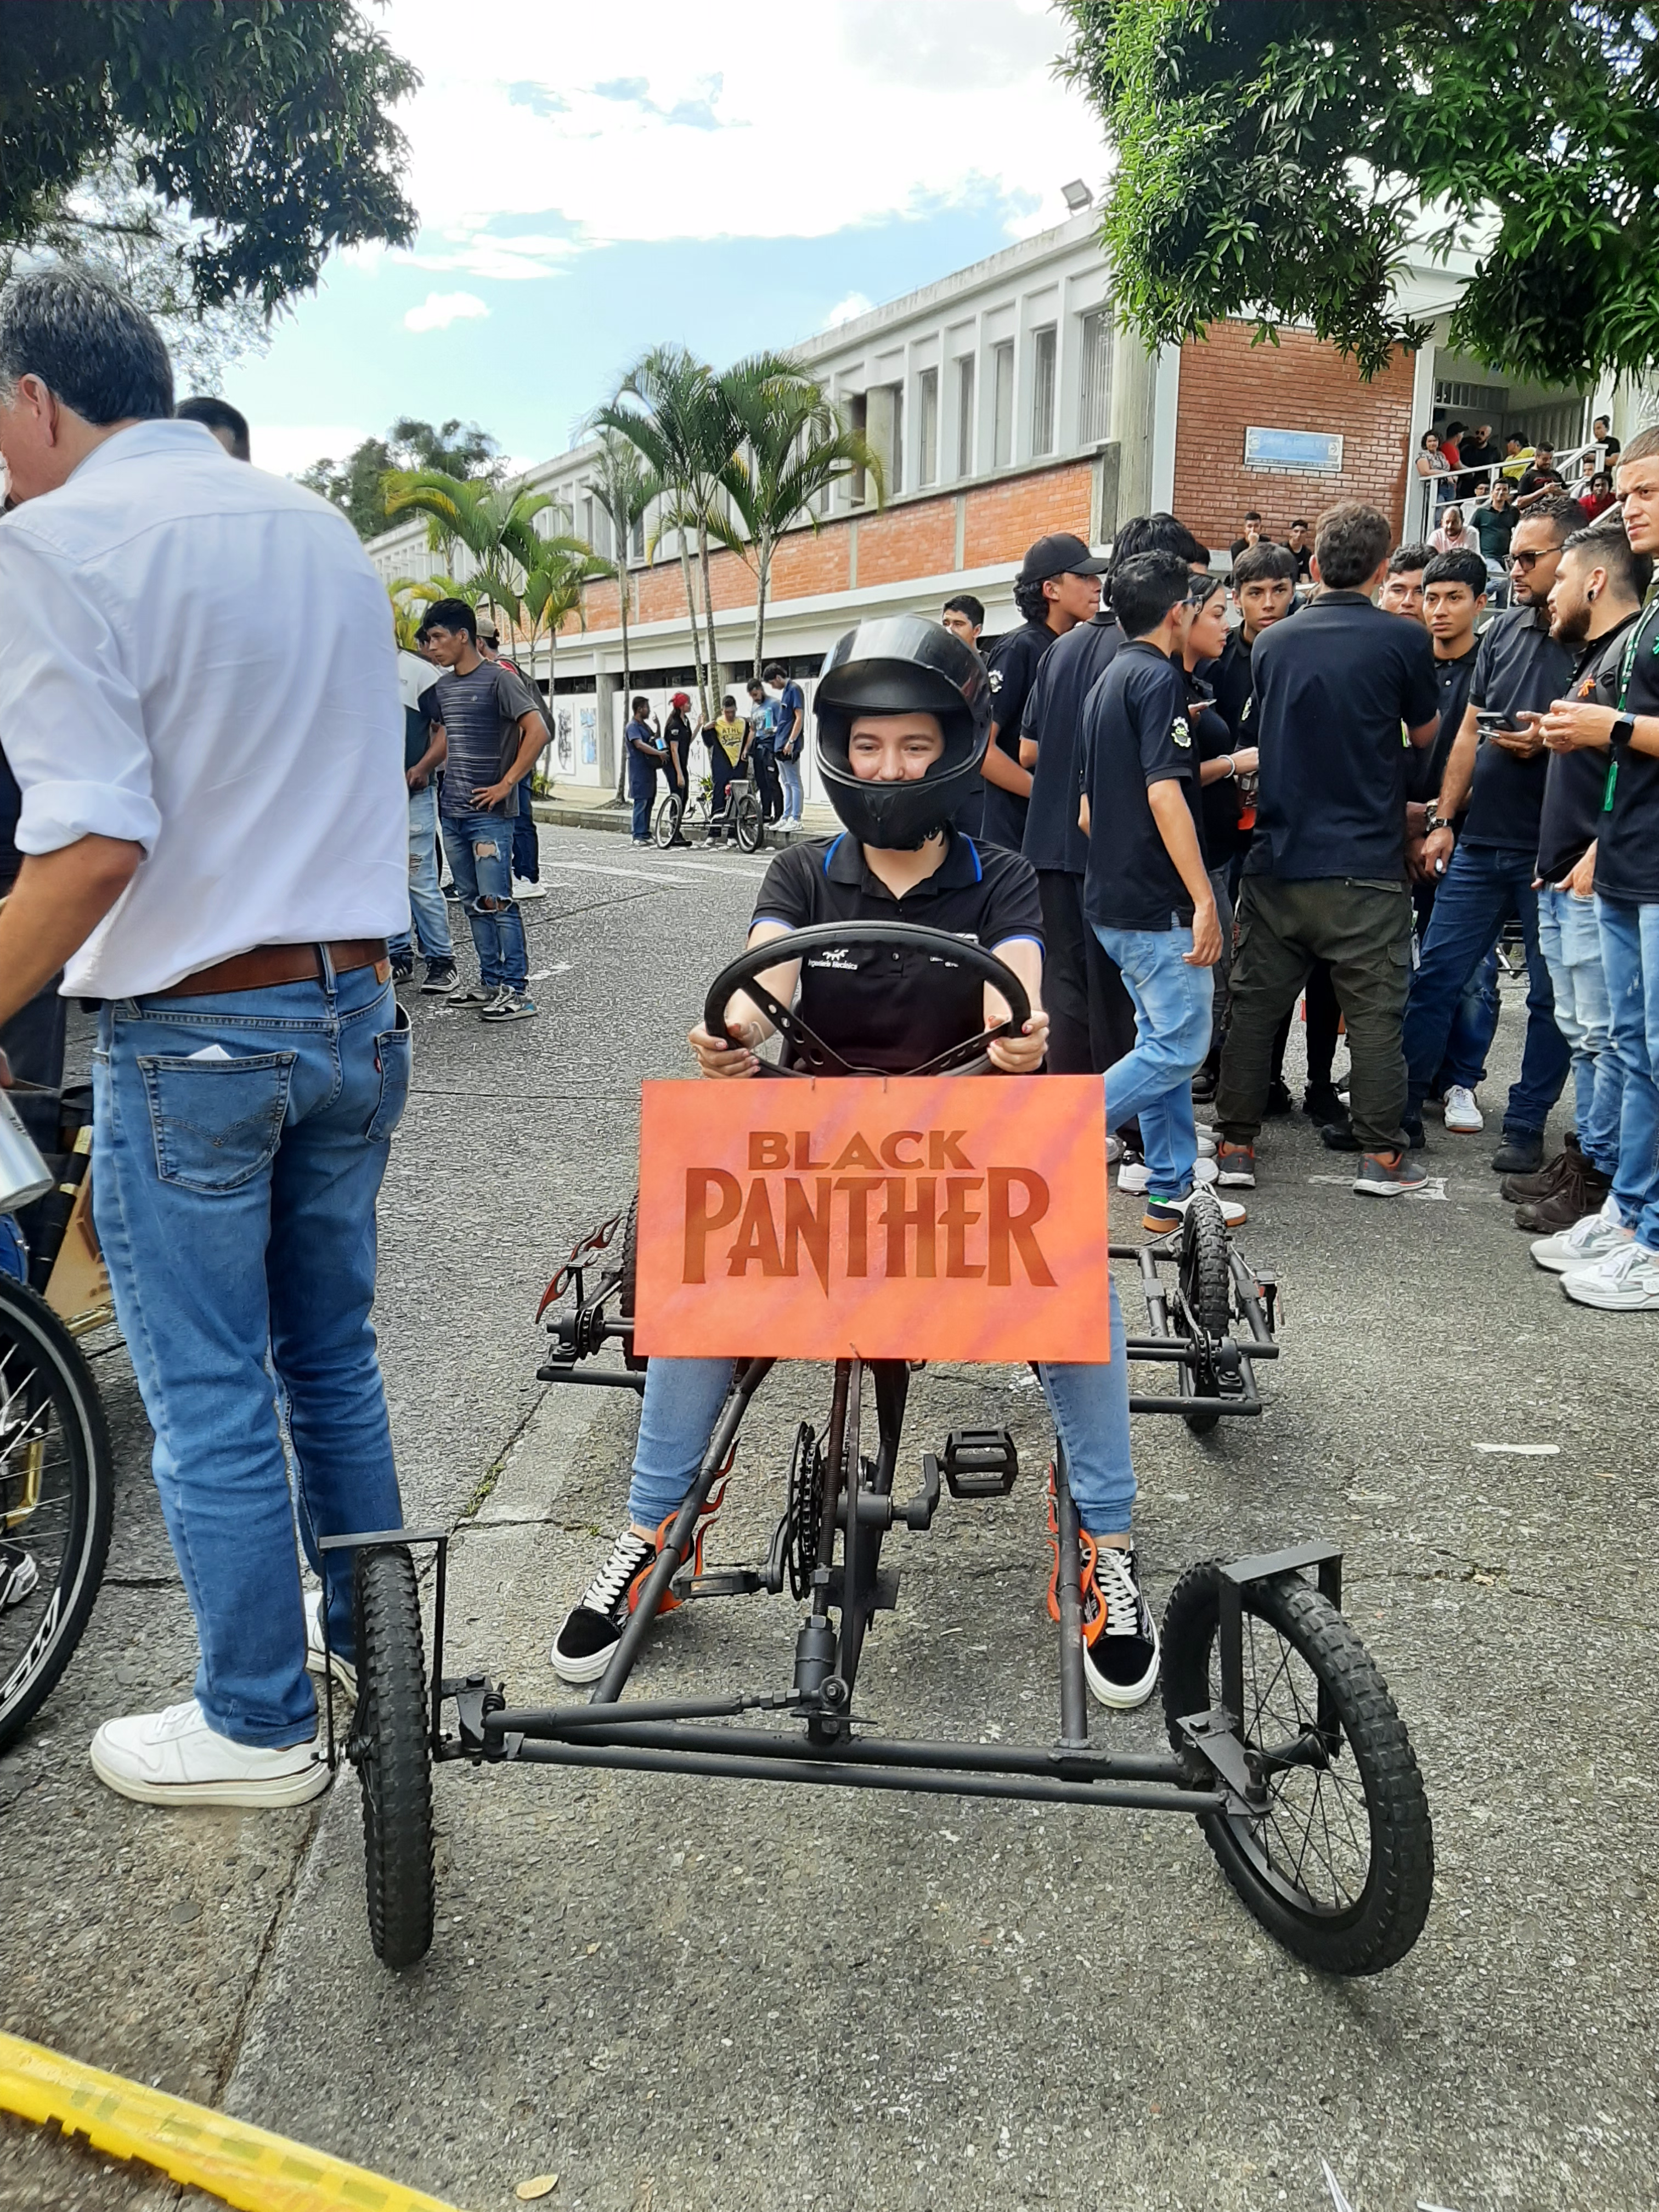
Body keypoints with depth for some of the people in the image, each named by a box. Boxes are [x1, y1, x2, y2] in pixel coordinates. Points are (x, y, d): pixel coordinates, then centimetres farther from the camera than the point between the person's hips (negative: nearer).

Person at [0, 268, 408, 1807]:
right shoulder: (321, 527, 11)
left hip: (192, 1032, -7)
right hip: (355, 1008, 7)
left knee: (208, 1400, 7)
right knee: (332, 1358, 20)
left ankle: (257, 1726, 22)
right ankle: (367, 1648, 36)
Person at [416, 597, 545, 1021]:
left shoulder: (499, 679, -9)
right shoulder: (442, 685, 13)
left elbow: (537, 731, -17)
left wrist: (506, 784, -17)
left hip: (489, 812, -8)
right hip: (452, 811, 8)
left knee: (496, 901, -10)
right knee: (473, 902, 11)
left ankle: (517, 991, -7)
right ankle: (491, 983, 19)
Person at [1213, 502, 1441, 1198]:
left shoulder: (1272, 643, 5)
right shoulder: (1402, 639, -7)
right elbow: (1425, 732, 9)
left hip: (1277, 859, 3)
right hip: (1365, 864, -3)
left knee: (1256, 1003, 9)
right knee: (1373, 1011, 4)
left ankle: (1235, 1147, 12)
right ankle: (1381, 1155, 7)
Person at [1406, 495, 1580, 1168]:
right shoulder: (1505, 631, 10)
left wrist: (1554, 743, -21)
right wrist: (1443, 820, 8)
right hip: (1481, 841, 5)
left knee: (1550, 996, 6)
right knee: (1435, 976, 6)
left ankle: (1526, 1126, 16)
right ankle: (1401, 1106, 15)